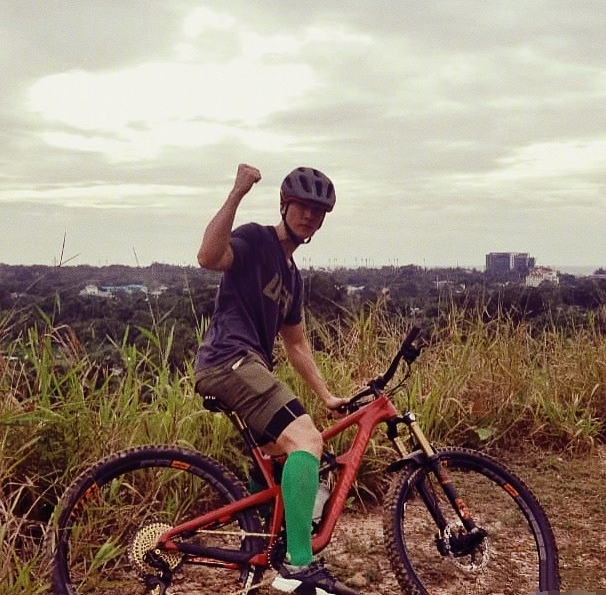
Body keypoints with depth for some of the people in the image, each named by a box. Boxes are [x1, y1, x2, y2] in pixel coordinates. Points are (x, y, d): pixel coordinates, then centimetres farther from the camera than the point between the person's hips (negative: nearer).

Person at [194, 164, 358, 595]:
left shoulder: (292, 275, 22)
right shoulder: (255, 239, -4)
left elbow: (296, 343, 26)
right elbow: (208, 257, -26)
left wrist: (326, 395, 22)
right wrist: (237, 194, -30)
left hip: (249, 366, 10)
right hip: (230, 359, -10)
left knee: (278, 455, 23)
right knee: (306, 440, -24)